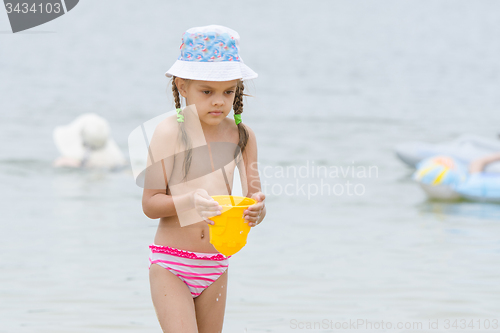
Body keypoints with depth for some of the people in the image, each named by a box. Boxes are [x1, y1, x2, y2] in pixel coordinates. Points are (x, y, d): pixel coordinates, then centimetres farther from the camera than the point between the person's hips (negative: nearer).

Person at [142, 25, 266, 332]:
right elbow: (150, 204, -10)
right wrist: (189, 201, -28)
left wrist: (256, 210, -22)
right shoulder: (169, 133, -9)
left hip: (215, 268, 4)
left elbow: (254, 197, 2)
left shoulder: (243, 136, 1)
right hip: (170, 264, -4)